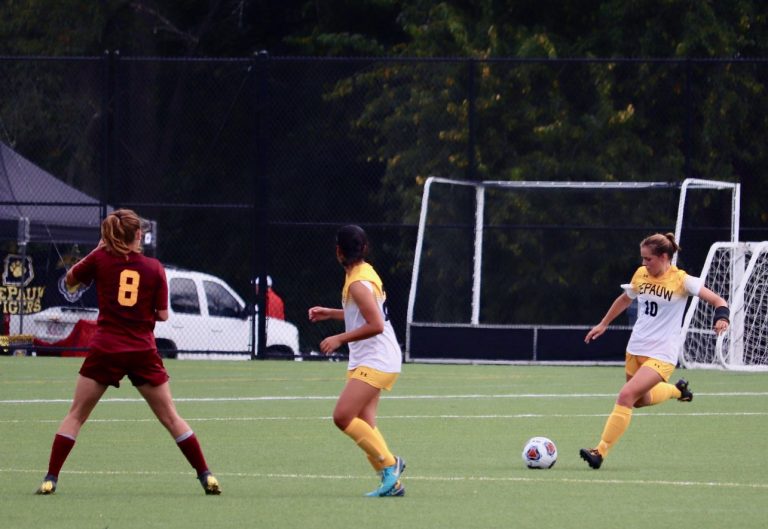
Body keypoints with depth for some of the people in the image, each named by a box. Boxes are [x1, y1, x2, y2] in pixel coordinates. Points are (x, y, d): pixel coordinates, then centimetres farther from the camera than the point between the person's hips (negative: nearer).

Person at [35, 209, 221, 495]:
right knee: (171, 418, 9)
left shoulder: (101, 259, -2)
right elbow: (163, 315, 0)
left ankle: (51, 478, 1)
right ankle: (206, 476, 9)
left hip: (105, 350, -1)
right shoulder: (154, 267, 0)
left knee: (75, 415, 9)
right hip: (143, 351, 1)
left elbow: (70, 280, 16)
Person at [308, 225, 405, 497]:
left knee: (343, 416, -17)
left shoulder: (358, 284, -17)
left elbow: (376, 325, -24)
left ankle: (388, 463, -11)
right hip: (365, 360, 10)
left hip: (376, 361, -10)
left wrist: (340, 339, -18)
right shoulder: (365, 272, 13)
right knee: (363, 425, 4)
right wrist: (330, 313, 24)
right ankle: (392, 483, 3)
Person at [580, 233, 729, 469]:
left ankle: (601, 451, -19)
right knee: (640, 400, 21)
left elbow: (718, 301, -13)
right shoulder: (641, 275, 4)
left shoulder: (681, 280, -12)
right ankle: (676, 390, 49)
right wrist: (603, 324, 29)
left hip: (661, 355, -7)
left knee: (626, 395, -22)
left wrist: (721, 317, -34)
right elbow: (624, 299, 24)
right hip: (635, 350, 7)